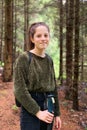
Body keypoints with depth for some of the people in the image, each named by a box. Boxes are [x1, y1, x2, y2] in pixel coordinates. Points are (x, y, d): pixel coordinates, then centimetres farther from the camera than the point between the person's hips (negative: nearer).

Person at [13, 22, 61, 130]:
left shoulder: (49, 60, 8)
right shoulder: (24, 58, -10)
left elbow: (53, 87, 12)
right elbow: (19, 90, -15)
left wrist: (56, 113, 10)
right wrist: (37, 112, -16)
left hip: (48, 108, 6)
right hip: (30, 110, -5)